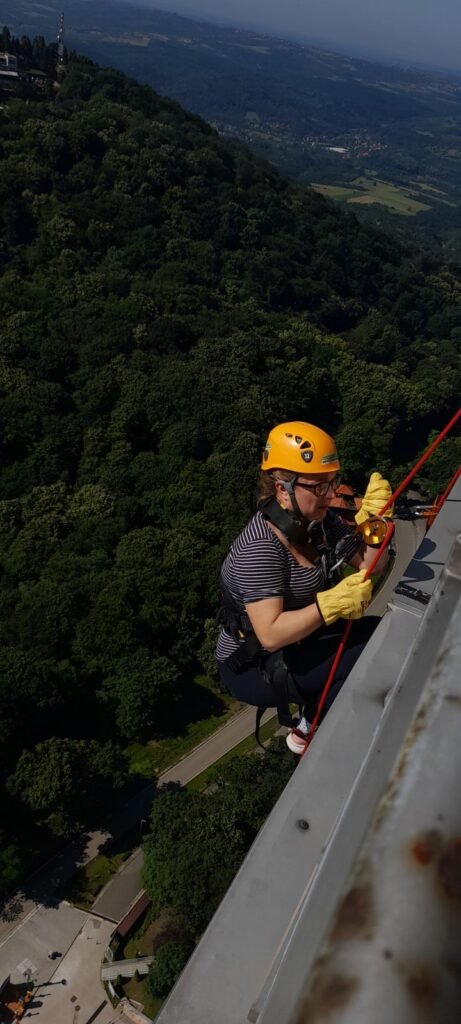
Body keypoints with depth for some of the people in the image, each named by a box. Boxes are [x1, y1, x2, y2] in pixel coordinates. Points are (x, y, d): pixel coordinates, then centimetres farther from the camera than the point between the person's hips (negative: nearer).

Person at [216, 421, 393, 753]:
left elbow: (371, 567, -3)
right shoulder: (260, 549, -30)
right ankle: (308, 733, 6)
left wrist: (373, 520, -20)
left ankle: (316, 710, 16)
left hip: (295, 641, 8)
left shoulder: (319, 520, -7)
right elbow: (271, 635, -33)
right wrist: (332, 604, -41)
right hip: (251, 667, -8)